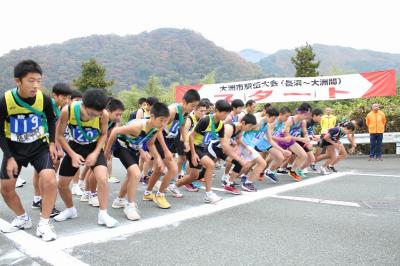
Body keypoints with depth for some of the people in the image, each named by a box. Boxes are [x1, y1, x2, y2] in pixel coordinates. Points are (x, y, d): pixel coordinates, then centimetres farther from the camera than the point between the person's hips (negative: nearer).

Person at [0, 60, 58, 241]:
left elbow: (51, 120, 5)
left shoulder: (44, 99, -18)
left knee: (50, 180, -21)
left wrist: (52, 143, -5)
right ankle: (22, 218, 30)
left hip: (39, 146, -1)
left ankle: (44, 224, -4)